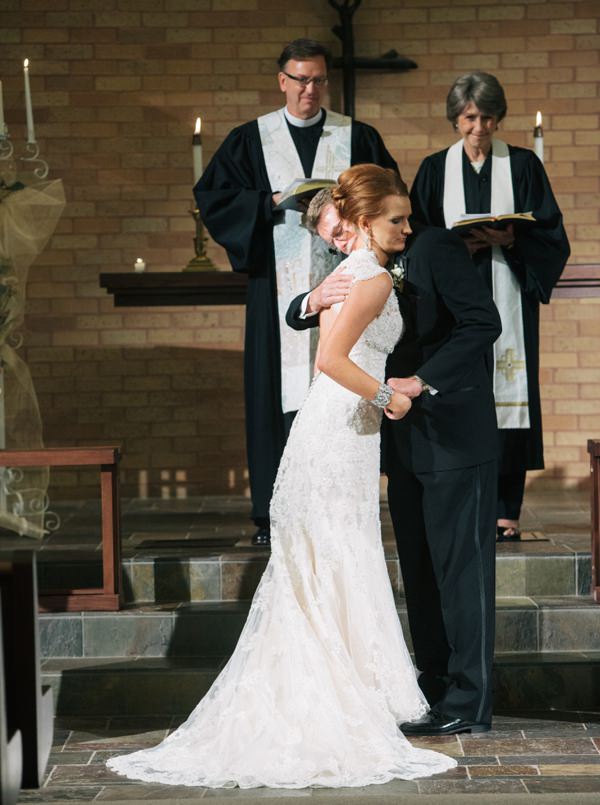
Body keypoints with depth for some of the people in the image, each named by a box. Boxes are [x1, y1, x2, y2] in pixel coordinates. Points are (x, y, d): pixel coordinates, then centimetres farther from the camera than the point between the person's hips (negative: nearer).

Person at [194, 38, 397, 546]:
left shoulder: (357, 137, 11)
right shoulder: (251, 139, 9)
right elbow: (211, 196, 4)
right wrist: (273, 203, -8)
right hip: (279, 288, 0)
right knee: (280, 390, -4)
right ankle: (274, 515, -1)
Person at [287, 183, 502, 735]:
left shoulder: (434, 248, -8)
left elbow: (483, 322, -15)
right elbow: (297, 317, 8)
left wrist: (422, 381, -21)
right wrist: (315, 300, -16)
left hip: (456, 436, -8)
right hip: (406, 442, 8)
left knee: (461, 567, -5)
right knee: (420, 571, 11)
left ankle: (469, 704, -2)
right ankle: (435, 690, 18)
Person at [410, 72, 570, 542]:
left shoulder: (523, 165, 8)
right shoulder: (435, 170, 11)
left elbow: (550, 235, 4)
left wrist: (511, 239, -13)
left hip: (507, 299, -1)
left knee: (507, 395, -6)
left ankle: (504, 510, -2)